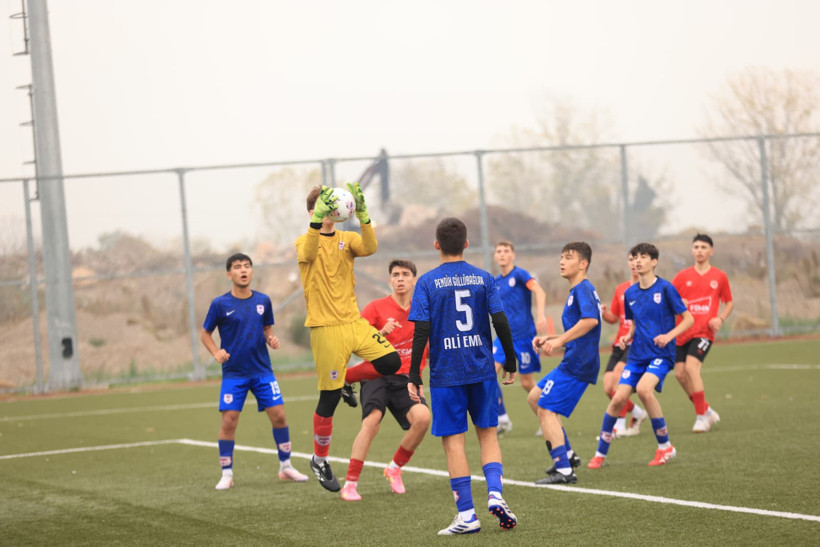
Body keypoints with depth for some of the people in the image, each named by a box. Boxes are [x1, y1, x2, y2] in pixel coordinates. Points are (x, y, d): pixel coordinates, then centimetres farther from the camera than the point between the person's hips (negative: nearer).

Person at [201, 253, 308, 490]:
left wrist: (271, 339, -6)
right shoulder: (220, 304, -5)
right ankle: (226, 474, 4)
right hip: (233, 373, -2)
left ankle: (286, 467, 13)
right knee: (229, 421, -8)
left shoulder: (263, 301, 3)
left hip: (262, 370, 3)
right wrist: (216, 352, -12)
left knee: (279, 415, -2)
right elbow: (205, 333, 5)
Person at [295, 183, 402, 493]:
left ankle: (348, 378, 16)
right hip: (326, 328, -4)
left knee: (391, 362, -14)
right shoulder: (304, 242, 0)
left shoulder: (347, 239, 9)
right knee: (329, 400, -2)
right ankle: (320, 461, 17)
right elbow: (309, 253, -27)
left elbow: (370, 248, -14)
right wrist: (318, 218, -42)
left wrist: (362, 215, -30)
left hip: (354, 322, 4)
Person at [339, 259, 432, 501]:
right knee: (372, 421, -27)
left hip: (405, 379, 3)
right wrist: (381, 333, -19)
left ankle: (395, 468, 1)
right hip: (377, 375, -3)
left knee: (422, 417, -23)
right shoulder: (376, 307, 1)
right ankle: (350, 484, -22)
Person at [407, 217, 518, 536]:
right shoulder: (483, 278, 3)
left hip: (446, 374, -2)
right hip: (482, 369, 2)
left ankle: (467, 515, -1)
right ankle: (495, 494, -6)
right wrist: (510, 364, 10)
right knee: (488, 434, 14)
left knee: (453, 441, 2)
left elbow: (421, 332, -9)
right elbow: (501, 324, -1)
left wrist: (414, 377, -4)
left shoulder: (427, 282, -3)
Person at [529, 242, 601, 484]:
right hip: (572, 362, 11)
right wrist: (548, 339, 18)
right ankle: (566, 454, 18)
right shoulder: (577, 291, 21)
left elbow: (590, 319, -29)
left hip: (578, 363, -11)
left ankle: (564, 470, -13)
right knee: (535, 397, 18)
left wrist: (560, 340, -28)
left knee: (546, 410, -10)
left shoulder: (583, 289, -11)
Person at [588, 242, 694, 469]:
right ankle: (600, 453, 5)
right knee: (619, 397, -9)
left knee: (644, 388, -30)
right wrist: (627, 337, 3)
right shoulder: (630, 294, 10)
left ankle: (665, 446, -13)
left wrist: (668, 336, -19)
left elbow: (688, 319, -4)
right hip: (637, 355, 5)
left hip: (661, 354, -5)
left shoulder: (665, 288, -6)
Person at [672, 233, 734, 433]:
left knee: (691, 367, -22)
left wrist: (720, 319, -4)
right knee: (680, 373, 1)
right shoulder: (683, 276, 9)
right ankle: (706, 411, 19)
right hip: (683, 332, 4)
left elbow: (729, 303, 15)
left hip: (704, 331, -4)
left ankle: (702, 416, -13)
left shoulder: (719, 277, 6)